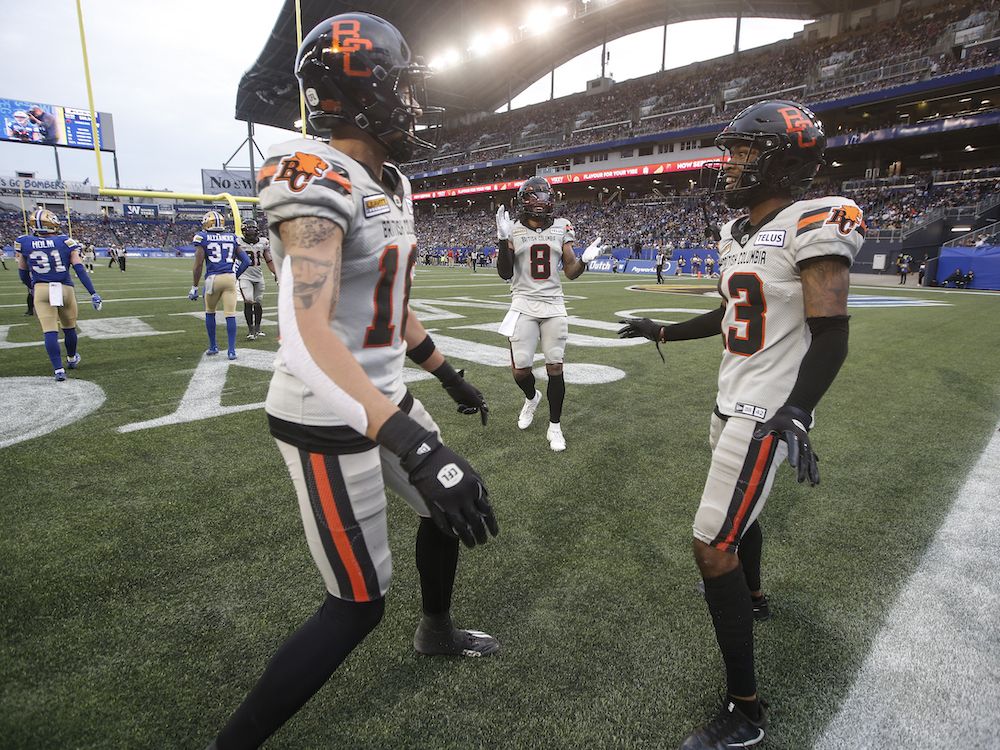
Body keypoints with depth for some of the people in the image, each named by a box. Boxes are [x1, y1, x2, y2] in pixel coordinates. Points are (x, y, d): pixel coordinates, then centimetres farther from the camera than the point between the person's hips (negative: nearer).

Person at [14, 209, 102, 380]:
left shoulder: (24, 243, 2)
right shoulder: (65, 242, -3)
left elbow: (23, 273, 12)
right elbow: (79, 269, -8)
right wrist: (93, 293, -7)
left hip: (41, 290, 0)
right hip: (65, 289, 0)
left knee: (50, 332, -1)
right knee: (69, 328, 18)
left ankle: (58, 370, -6)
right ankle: (72, 359, 38)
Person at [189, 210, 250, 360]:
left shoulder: (202, 238, 1)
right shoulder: (231, 238, 10)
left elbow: (198, 264, -5)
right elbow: (246, 261, 8)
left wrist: (194, 287, 0)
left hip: (213, 279, -1)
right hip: (230, 278, 2)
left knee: (210, 312, 18)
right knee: (230, 315, 1)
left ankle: (213, 347, 24)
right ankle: (231, 350, -1)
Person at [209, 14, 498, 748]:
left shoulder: (388, 185, 8)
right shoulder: (318, 181, -21)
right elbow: (308, 336, -36)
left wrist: (451, 376, 22)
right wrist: (416, 447, -44)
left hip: (384, 397, 9)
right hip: (328, 420, -9)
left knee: (451, 504, 24)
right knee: (358, 606, 2)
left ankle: (437, 631, 52)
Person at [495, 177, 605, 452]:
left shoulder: (561, 228, 6)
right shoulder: (513, 229, 1)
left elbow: (571, 272, 8)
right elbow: (505, 274, -3)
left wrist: (585, 259, -12)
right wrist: (503, 239, -15)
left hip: (554, 305, 1)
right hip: (523, 304, -1)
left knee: (555, 367, 1)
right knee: (520, 369, -4)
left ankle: (554, 426, 16)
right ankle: (531, 397, 33)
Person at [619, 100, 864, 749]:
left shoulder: (813, 228, -16)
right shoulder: (739, 234, 10)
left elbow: (830, 336, -19)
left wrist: (795, 411, -31)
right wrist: (663, 333, 26)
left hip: (766, 413, -9)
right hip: (732, 401, 9)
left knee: (713, 549, -9)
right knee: (739, 504, 28)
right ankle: (750, 591, 57)